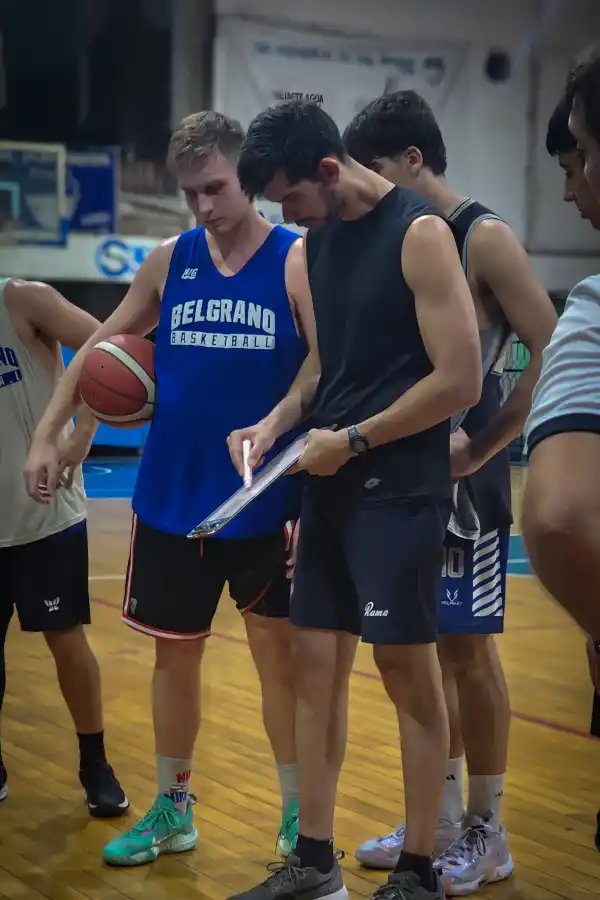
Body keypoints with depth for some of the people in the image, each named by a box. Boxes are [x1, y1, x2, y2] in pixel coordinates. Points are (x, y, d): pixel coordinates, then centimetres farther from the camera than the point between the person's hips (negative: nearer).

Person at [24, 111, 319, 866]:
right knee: (174, 653, 11)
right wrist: (47, 433, 2)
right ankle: (172, 809, 25)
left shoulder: (295, 261, -6)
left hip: (265, 500, -3)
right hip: (171, 497, 4)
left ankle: (297, 813, 16)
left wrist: (277, 425, -25)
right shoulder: (168, 261, 4)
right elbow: (100, 347, 10)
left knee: (277, 649, 3)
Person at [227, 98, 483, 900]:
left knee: (407, 670, -1)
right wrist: (276, 427, 3)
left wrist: (353, 441, -14)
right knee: (314, 662, 8)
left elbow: (461, 380, -17)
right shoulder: (319, 239, 10)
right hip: (333, 483, 8)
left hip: (401, 489, -7)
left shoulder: (419, 233, -13)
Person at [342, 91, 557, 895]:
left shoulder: (483, 238, -11)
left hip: (460, 471, -7)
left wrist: (482, 446, -18)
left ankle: (486, 834, 12)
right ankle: (442, 817, 24)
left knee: (466, 646, 0)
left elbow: (553, 353, -16)